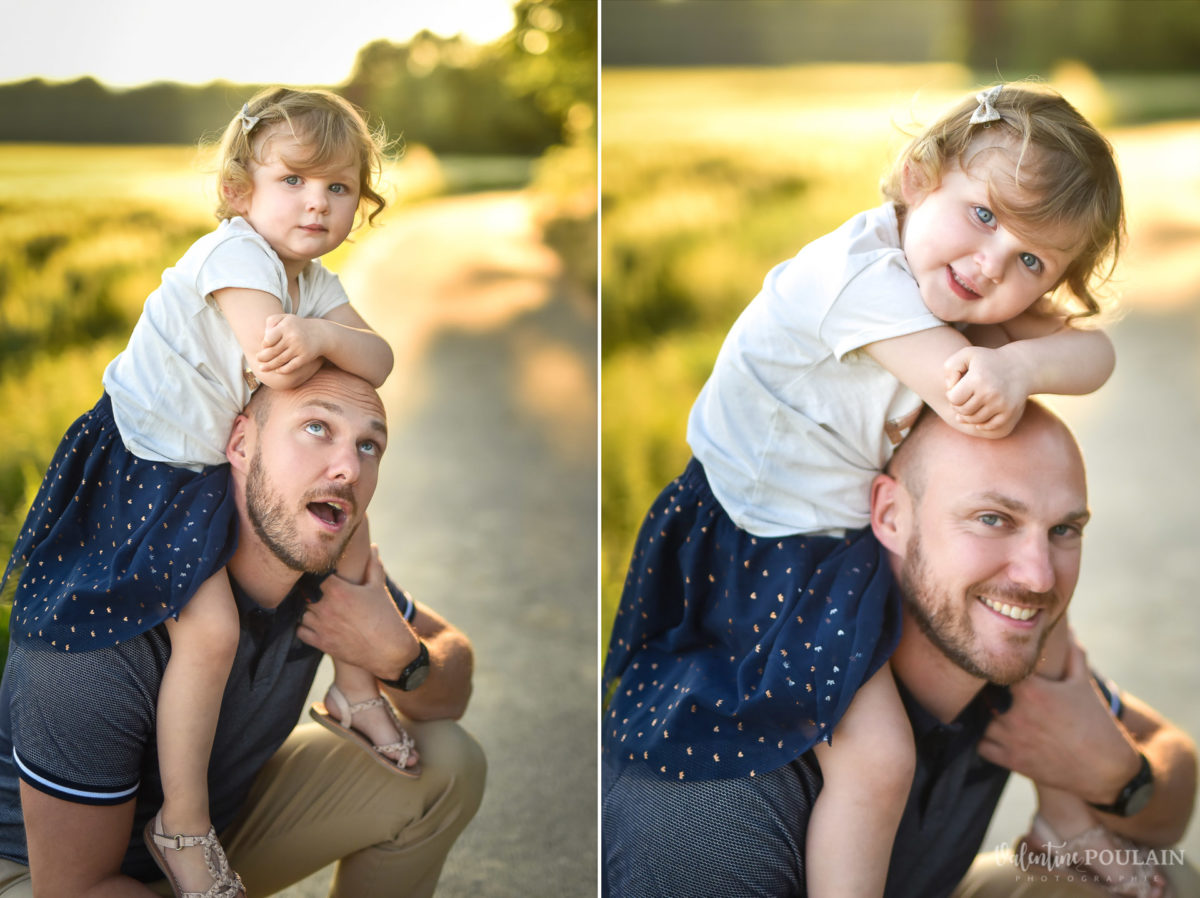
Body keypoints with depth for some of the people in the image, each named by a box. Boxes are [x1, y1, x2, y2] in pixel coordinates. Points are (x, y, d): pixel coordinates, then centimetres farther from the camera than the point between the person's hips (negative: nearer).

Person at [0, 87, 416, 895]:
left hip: (227, 454, 9)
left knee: (349, 525, 10)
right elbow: (279, 370, -35)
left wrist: (319, 333, -32)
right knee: (211, 632, -14)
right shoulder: (235, 253, -23)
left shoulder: (316, 282, 4)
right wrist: (314, 351, -14)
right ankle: (183, 827, 1)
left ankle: (353, 692, 29)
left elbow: (379, 363, -13)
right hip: (152, 462, -9)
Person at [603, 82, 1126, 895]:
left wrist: (1021, 362, -32)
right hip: (773, 547, -9)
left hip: (849, 525, 9)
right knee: (877, 759, -10)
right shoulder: (865, 274, -32)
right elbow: (981, 417, -35)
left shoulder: (975, 294, -5)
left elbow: (1096, 353, -15)